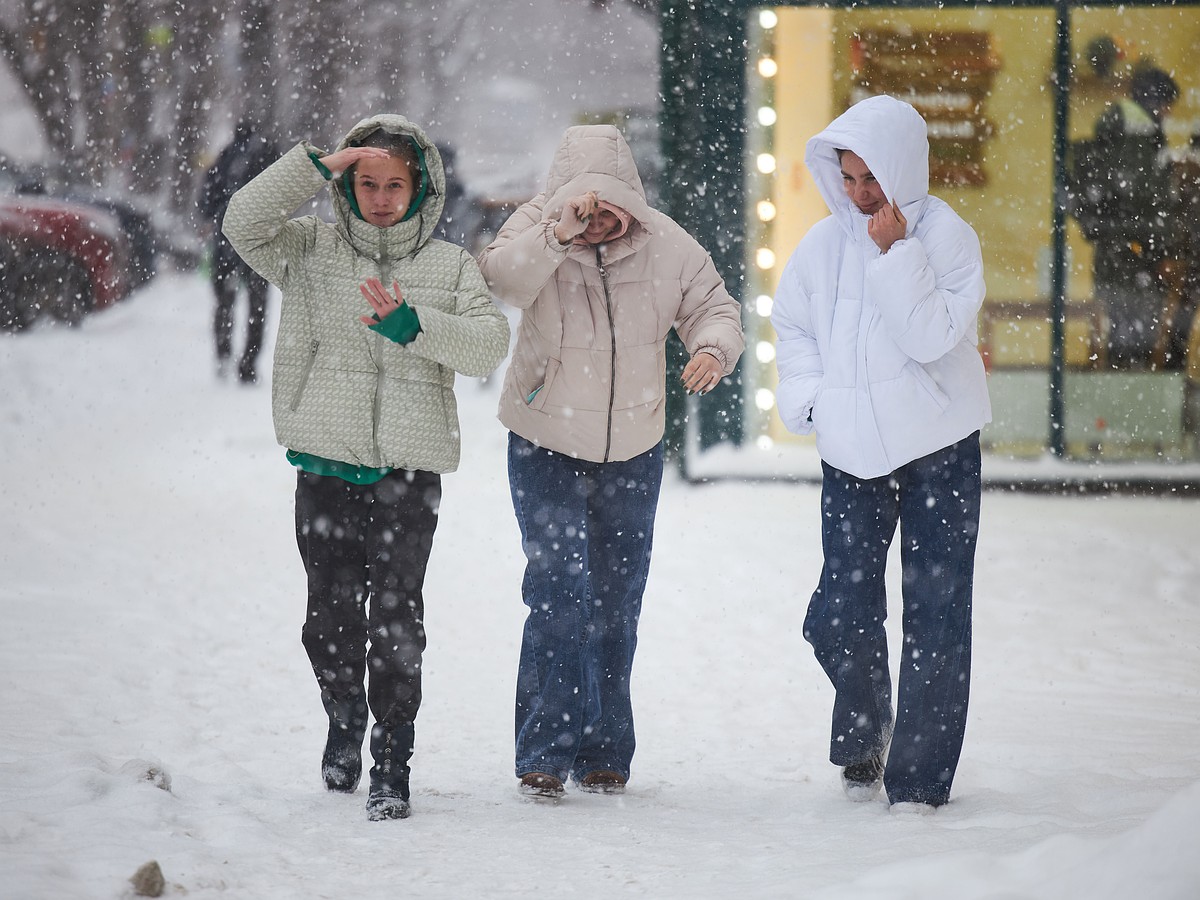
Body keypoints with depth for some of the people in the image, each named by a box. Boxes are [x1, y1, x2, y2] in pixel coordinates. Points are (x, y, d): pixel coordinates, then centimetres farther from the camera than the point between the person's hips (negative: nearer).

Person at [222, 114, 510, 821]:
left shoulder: (451, 266, 9)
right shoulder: (312, 252, 9)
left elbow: (490, 344, -4)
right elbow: (245, 223, -7)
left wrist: (414, 327, -19)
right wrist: (317, 166, -11)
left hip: (410, 469, -1)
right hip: (327, 463, 2)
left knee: (396, 617, -9)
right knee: (331, 613, 8)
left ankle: (393, 763, -4)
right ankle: (345, 718, 35)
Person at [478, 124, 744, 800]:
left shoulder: (666, 244, -10)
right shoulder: (534, 229, -16)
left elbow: (714, 305, -2)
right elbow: (500, 282, -34)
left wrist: (714, 348, -24)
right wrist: (559, 233, -48)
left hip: (634, 449, 3)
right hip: (545, 445, -3)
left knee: (617, 604, 10)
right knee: (559, 592, -14)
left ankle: (605, 754, 20)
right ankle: (547, 751, -8)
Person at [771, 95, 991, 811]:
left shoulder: (946, 235, -8)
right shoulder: (825, 244, 4)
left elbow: (932, 336, -18)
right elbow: (793, 327, 17)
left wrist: (896, 254, -22)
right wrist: (810, 401, 2)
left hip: (939, 449, -3)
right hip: (853, 454, 3)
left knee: (936, 612, -3)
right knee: (840, 617, -2)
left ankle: (920, 777, 5)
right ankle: (862, 735, 26)